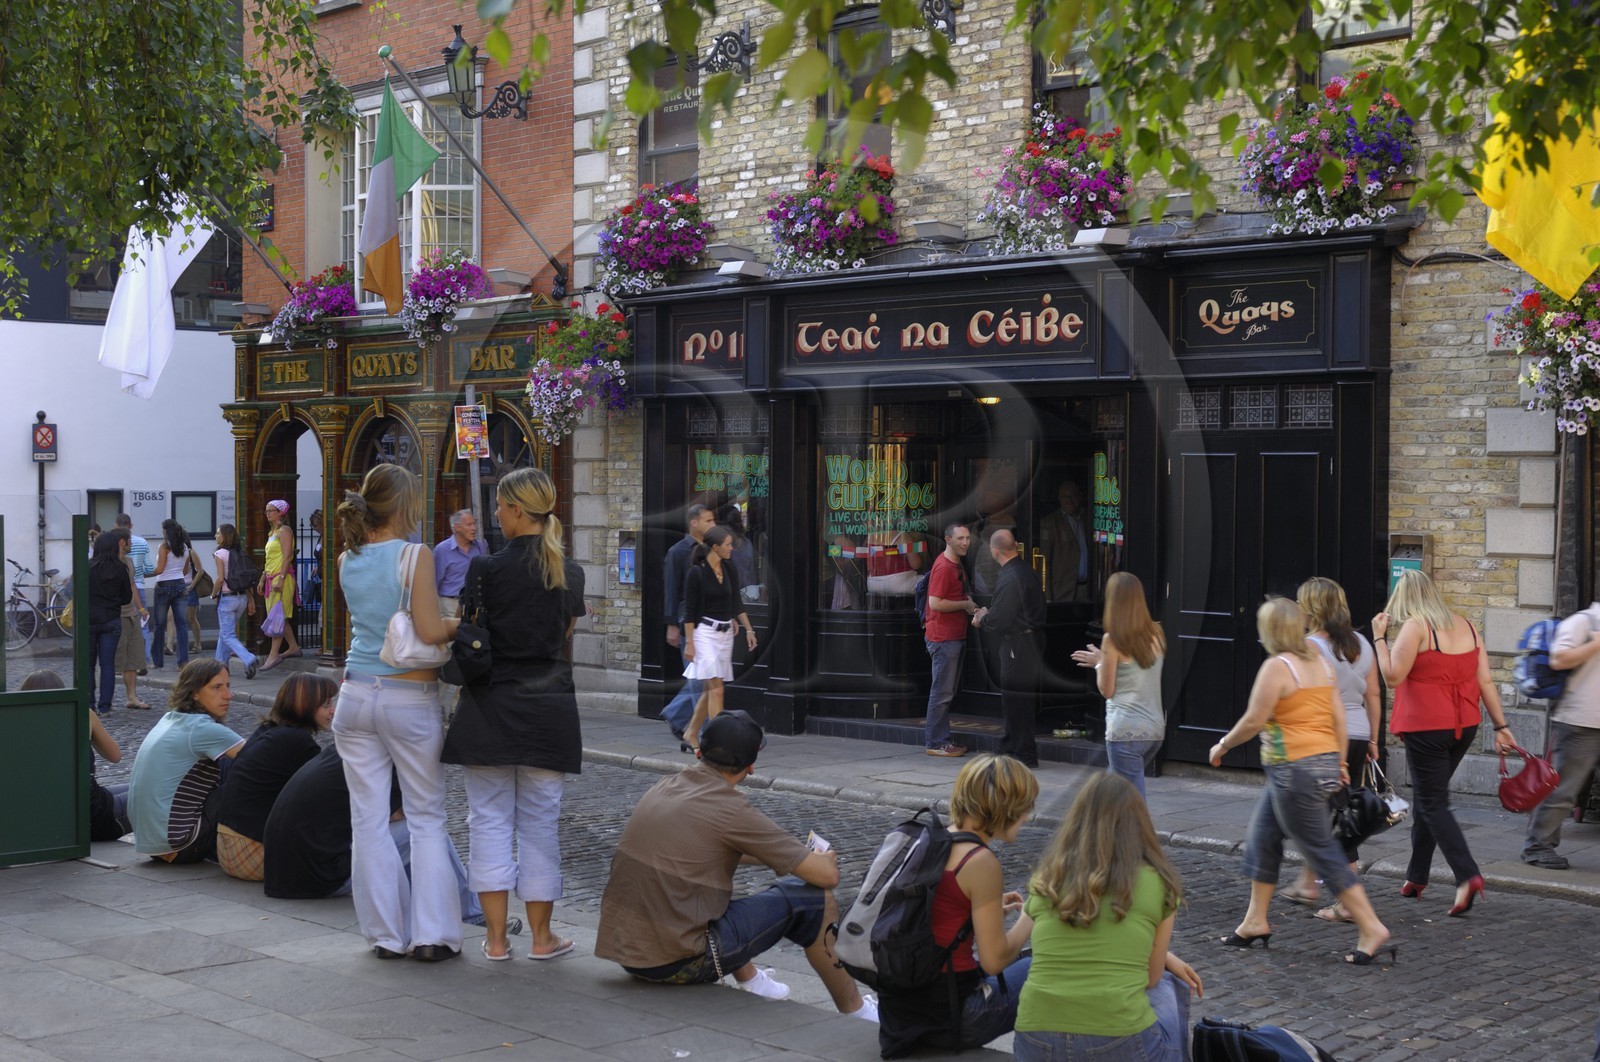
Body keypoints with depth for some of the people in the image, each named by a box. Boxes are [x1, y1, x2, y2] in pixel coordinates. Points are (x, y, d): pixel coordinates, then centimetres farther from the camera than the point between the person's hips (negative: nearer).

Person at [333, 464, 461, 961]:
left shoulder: (347, 561, 6)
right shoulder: (416, 556, -12)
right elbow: (429, 631, -19)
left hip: (357, 694, 5)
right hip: (410, 698, -4)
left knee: (369, 818, 8)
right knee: (427, 817, 7)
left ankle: (387, 934, 13)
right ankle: (432, 933, 5)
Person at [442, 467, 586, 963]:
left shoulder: (486, 569, -9)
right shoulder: (571, 573, 3)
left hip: (492, 705, -3)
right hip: (549, 707, 3)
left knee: (490, 819, 6)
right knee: (540, 820, 10)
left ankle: (496, 937, 7)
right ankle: (541, 936, 15)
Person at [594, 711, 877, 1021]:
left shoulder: (664, 787, 7)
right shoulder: (730, 810, -14)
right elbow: (827, 875, -9)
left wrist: (767, 856, 31)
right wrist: (826, 859, 14)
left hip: (618, 948, 8)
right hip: (676, 964, -8)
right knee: (812, 896, 1)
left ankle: (748, 979, 32)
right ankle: (854, 1010, 17)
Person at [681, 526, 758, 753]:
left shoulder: (730, 569, 8)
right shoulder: (697, 572, -11)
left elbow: (737, 602, 13)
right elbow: (689, 611, -9)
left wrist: (748, 629, 6)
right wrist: (689, 642, -12)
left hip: (726, 633, 7)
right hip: (705, 632, -7)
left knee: (710, 689, 9)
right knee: (716, 688, -12)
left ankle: (691, 734, 21)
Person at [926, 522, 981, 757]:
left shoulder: (957, 564, 16)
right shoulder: (943, 566, -16)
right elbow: (935, 603, -23)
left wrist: (969, 604, 8)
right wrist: (965, 605, -14)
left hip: (955, 636, 10)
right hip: (943, 637, -10)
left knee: (948, 691, 14)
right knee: (942, 691, -6)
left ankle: (939, 738, 20)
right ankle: (936, 743, -1)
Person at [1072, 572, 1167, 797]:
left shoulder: (1112, 640, -11)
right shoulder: (1156, 634, 6)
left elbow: (1107, 690, -6)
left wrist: (1099, 663, 10)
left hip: (1126, 730, -7)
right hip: (1155, 728, 7)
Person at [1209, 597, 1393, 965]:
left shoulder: (1276, 667, -15)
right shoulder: (1320, 662, 10)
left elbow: (1254, 721, -15)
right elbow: (1337, 715, 12)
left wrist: (1222, 746, 0)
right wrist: (1339, 759, 20)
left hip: (1295, 769, -9)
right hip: (1325, 762, 9)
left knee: (1321, 852, -4)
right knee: (1262, 837, 18)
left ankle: (1372, 929, -4)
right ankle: (1256, 921, 23)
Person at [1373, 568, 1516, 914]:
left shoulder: (1415, 626, -12)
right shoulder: (1467, 626, 8)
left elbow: (1393, 677, -15)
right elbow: (1485, 681, 6)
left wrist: (1380, 638, -6)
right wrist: (1500, 726, 8)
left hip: (1426, 728, -7)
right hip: (1464, 727, 7)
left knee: (1433, 805, -3)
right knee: (1425, 799, 18)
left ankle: (1467, 876, -18)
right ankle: (1415, 877, 25)